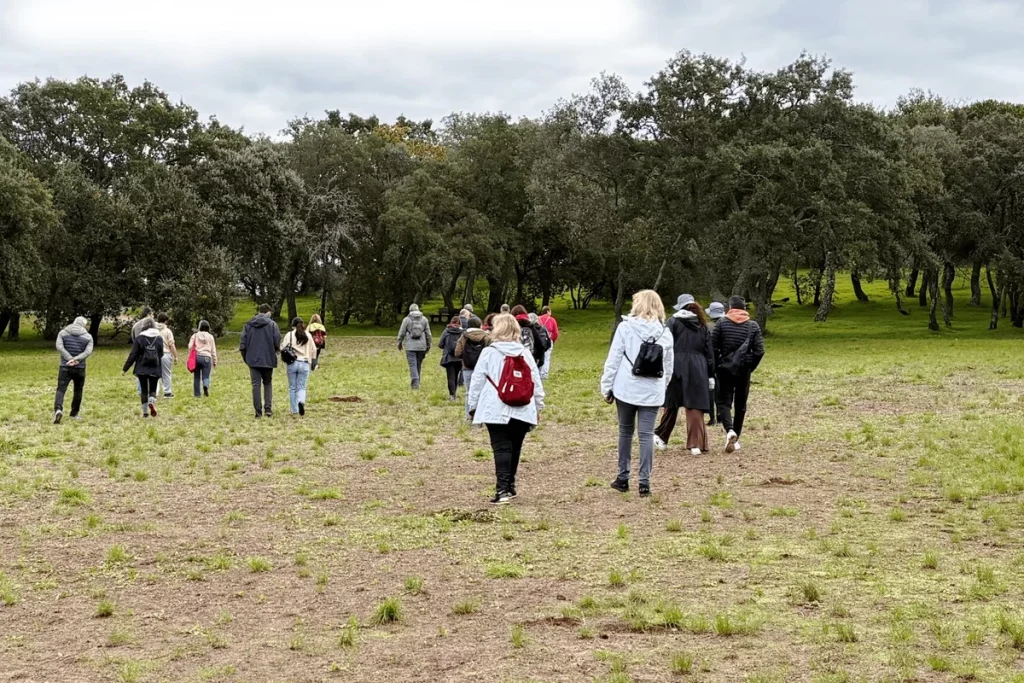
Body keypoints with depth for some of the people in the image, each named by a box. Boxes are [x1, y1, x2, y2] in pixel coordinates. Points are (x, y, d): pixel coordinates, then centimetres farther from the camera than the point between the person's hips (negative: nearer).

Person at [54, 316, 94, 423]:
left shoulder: (63, 333, 6)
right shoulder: (88, 336, 4)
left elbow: (59, 347, -9)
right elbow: (88, 351, -10)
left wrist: (70, 359, -14)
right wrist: (76, 359, -17)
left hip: (65, 367, 0)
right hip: (80, 368, 0)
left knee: (61, 390, -5)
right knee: (78, 390, 17)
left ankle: (58, 409, -29)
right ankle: (74, 414, 26)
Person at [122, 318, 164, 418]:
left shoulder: (139, 338, -6)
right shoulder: (159, 338, 1)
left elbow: (133, 355, -6)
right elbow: (161, 354, 7)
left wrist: (125, 368, -1)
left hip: (142, 368, -1)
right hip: (155, 369, 1)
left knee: (144, 390, 10)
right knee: (153, 389, 10)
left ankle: (145, 411, 9)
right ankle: (152, 402, -21)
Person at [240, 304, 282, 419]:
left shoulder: (248, 325, 5)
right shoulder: (272, 324, -3)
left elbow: (242, 343, 2)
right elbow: (277, 341, -9)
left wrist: (245, 357, 12)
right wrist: (276, 350, 11)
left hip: (253, 360, 1)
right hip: (268, 359, -1)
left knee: (256, 385, 3)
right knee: (268, 384, 13)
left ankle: (258, 411, -1)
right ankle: (268, 408, 1)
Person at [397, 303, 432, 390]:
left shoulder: (407, 319, -2)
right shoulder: (424, 319, 5)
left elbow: (401, 333, 1)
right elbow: (428, 333, 6)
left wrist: (399, 343, 16)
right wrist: (428, 345, 15)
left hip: (410, 346, -3)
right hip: (421, 346, 3)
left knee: (413, 365, -4)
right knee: (419, 365, 13)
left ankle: (415, 383, -17)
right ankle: (416, 382, 19)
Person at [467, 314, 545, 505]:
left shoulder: (489, 353, -2)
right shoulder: (525, 354, 8)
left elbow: (477, 381, 0)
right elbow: (536, 383, 10)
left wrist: (473, 406, 10)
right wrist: (538, 407, 19)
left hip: (496, 411, -3)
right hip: (522, 411, 3)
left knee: (501, 448, -6)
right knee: (515, 448, 16)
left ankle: (502, 489, -18)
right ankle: (510, 486, 25)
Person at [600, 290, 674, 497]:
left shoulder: (626, 327, -5)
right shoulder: (665, 332, 6)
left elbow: (613, 359, -5)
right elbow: (668, 366, 9)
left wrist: (606, 387, 1)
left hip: (626, 389, -2)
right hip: (652, 392, 2)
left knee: (625, 432, 12)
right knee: (647, 435, 2)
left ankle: (623, 478, 18)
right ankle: (645, 482, -1)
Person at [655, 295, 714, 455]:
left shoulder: (674, 322, -1)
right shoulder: (702, 325, 10)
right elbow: (709, 352, 10)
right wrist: (710, 375, 15)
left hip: (677, 368, -2)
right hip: (698, 369, 2)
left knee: (671, 404, 12)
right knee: (695, 406, 3)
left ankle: (661, 437, 25)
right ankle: (696, 444, -3)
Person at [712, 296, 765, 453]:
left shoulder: (721, 323, -5)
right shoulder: (753, 326, 0)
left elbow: (712, 347, -8)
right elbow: (759, 351, -5)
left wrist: (717, 365, 6)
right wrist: (750, 367, 9)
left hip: (725, 369, -2)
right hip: (744, 371, 2)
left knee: (724, 403, 0)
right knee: (740, 405, 13)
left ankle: (729, 430, -25)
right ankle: (736, 439, 19)